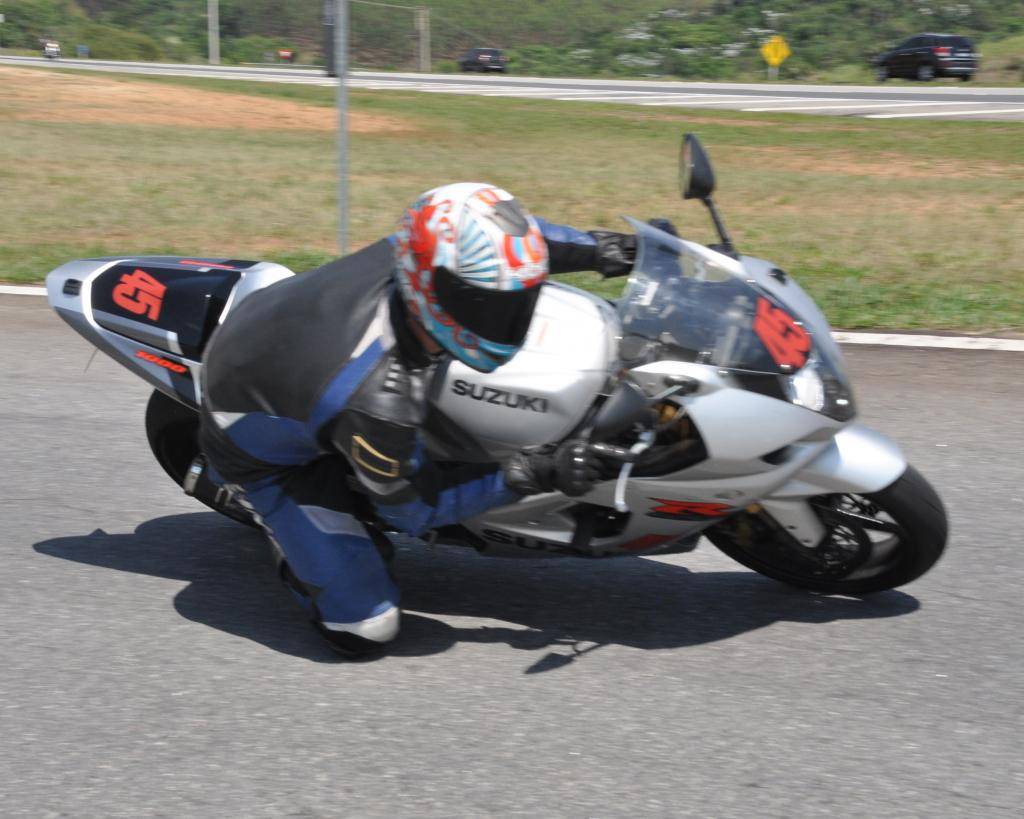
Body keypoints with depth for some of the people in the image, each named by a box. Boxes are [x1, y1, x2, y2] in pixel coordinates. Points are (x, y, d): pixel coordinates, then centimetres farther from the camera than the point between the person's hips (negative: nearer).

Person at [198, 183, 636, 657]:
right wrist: (535, 476, -27)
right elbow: (411, 507, -21)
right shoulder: (375, 401, -42)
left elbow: (497, 231, -3)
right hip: (265, 451, -7)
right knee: (366, 628, -12)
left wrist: (594, 249, -9)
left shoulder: (418, 252, -28)